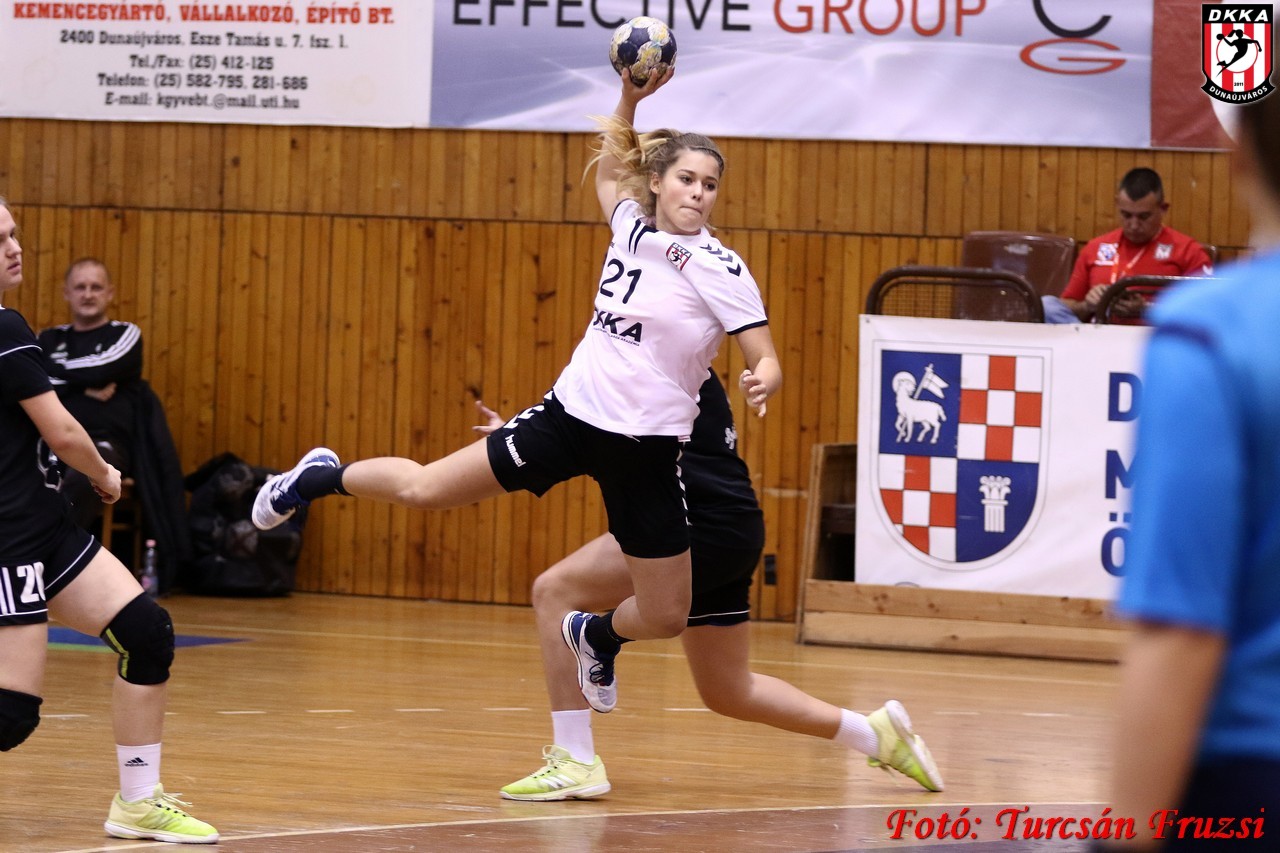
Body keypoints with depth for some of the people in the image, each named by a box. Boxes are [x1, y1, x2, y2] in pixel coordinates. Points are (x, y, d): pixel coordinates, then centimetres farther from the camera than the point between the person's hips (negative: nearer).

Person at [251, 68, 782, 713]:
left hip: (646, 452, -2)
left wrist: (761, 384, -34)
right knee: (422, 489, 4)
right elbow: (611, 164, 25)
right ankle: (320, 478, 35)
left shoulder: (720, 270, -10)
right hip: (572, 415, 2)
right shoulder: (630, 225, 3)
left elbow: (765, 360, -10)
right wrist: (628, 100, 10)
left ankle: (596, 635, 37)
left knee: (666, 618, 0)